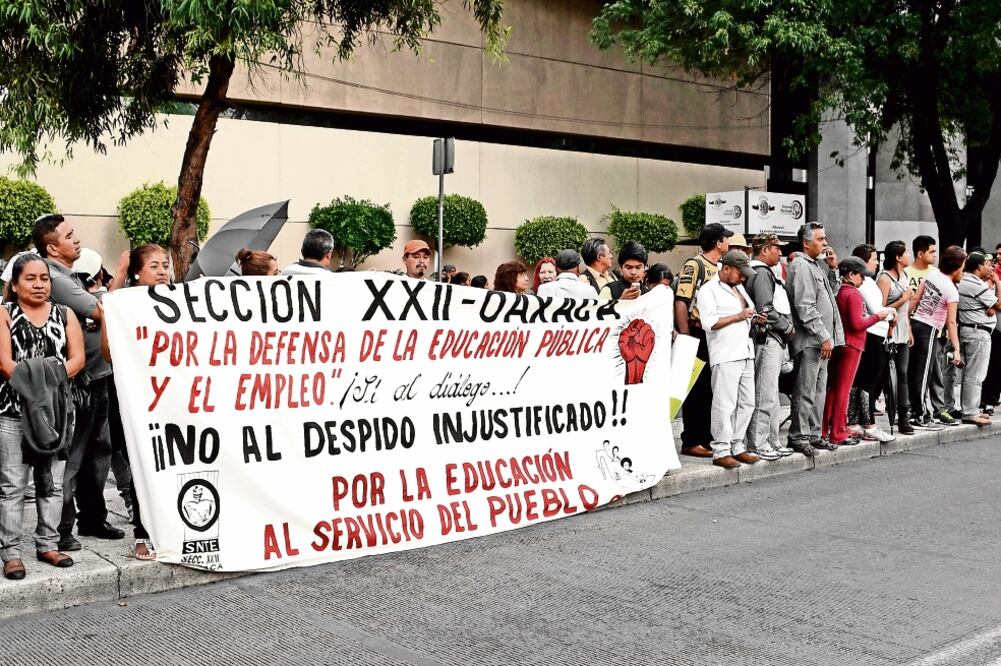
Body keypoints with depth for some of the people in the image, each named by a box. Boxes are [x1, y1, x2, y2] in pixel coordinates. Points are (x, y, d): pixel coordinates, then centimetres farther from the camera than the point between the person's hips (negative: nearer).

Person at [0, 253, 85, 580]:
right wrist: (33, 383, -19)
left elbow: (77, 358, 1)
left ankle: (48, 545, 18)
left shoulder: (65, 314, 10)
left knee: (52, 483, 8)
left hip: (56, 407, 3)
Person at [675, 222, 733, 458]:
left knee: (711, 390, 11)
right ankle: (691, 441, 3)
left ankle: (706, 438, 20)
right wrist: (685, 337, -19)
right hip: (698, 335, -8)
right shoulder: (694, 265, -9)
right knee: (696, 389, -3)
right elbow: (681, 301, -15)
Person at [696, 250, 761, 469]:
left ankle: (737, 447, 18)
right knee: (725, 405, -8)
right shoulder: (709, 290, -5)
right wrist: (738, 316, -15)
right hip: (725, 356, -9)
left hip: (745, 353, 9)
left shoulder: (739, 287, 21)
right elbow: (709, 322, -16)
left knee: (746, 403, 10)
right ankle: (721, 451, -4)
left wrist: (755, 318, 13)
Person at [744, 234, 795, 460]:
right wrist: (788, 327, -8)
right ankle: (757, 444, -6)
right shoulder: (761, 274, -12)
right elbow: (766, 309, -20)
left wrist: (786, 326, 9)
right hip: (766, 339, -11)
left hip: (774, 340, 11)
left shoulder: (765, 273, 20)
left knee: (771, 394, 14)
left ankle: (771, 441, 21)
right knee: (765, 395, -9)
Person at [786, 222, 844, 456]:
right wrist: (824, 336, -18)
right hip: (809, 341, -10)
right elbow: (806, 308, -19)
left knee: (818, 391, 14)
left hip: (820, 341, 10)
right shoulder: (801, 266, -13)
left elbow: (828, 293, 25)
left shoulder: (816, 264, 17)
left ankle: (813, 434, 22)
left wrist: (832, 268, 12)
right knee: (805, 392, -6)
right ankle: (798, 436, 0)